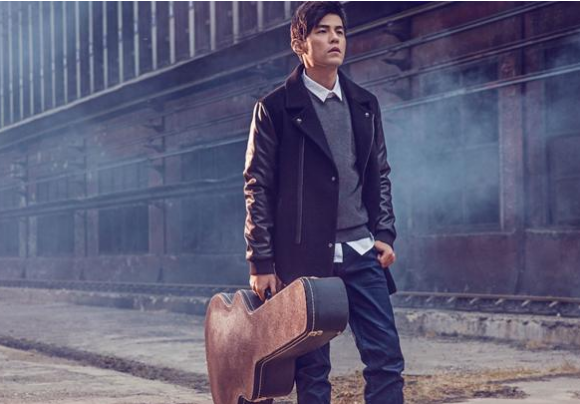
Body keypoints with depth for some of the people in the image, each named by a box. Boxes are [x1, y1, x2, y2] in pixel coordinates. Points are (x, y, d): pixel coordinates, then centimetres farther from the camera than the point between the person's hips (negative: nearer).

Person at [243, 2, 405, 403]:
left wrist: (384, 233, 7)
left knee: (387, 358, -1)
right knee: (312, 368, 3)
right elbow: (258, 186, -2)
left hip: (361, 253, 4)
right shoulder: (275, 108, -1)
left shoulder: (365, 105, 13)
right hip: (304, 257, -4)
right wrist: (261, 261, -6)